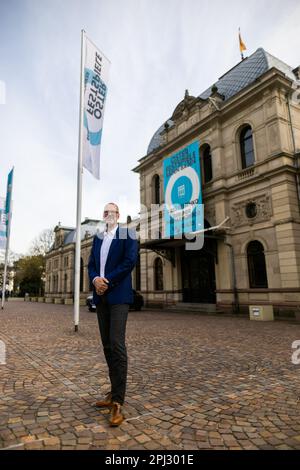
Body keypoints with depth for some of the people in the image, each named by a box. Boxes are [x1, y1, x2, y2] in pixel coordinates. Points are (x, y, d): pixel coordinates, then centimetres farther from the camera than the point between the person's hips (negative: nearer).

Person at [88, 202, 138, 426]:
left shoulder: (128, 234, 0)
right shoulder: (98, 237, 17)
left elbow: (130, 261, -11)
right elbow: (91, 264, 13)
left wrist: (107, 281, -13)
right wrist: (95, 279, -9)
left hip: (119, 295, -6)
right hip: (101, 296, 6)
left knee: (117, 344, -12)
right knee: (107, 345, 10)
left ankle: (118, 403, -6)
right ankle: (115, 393, 23)